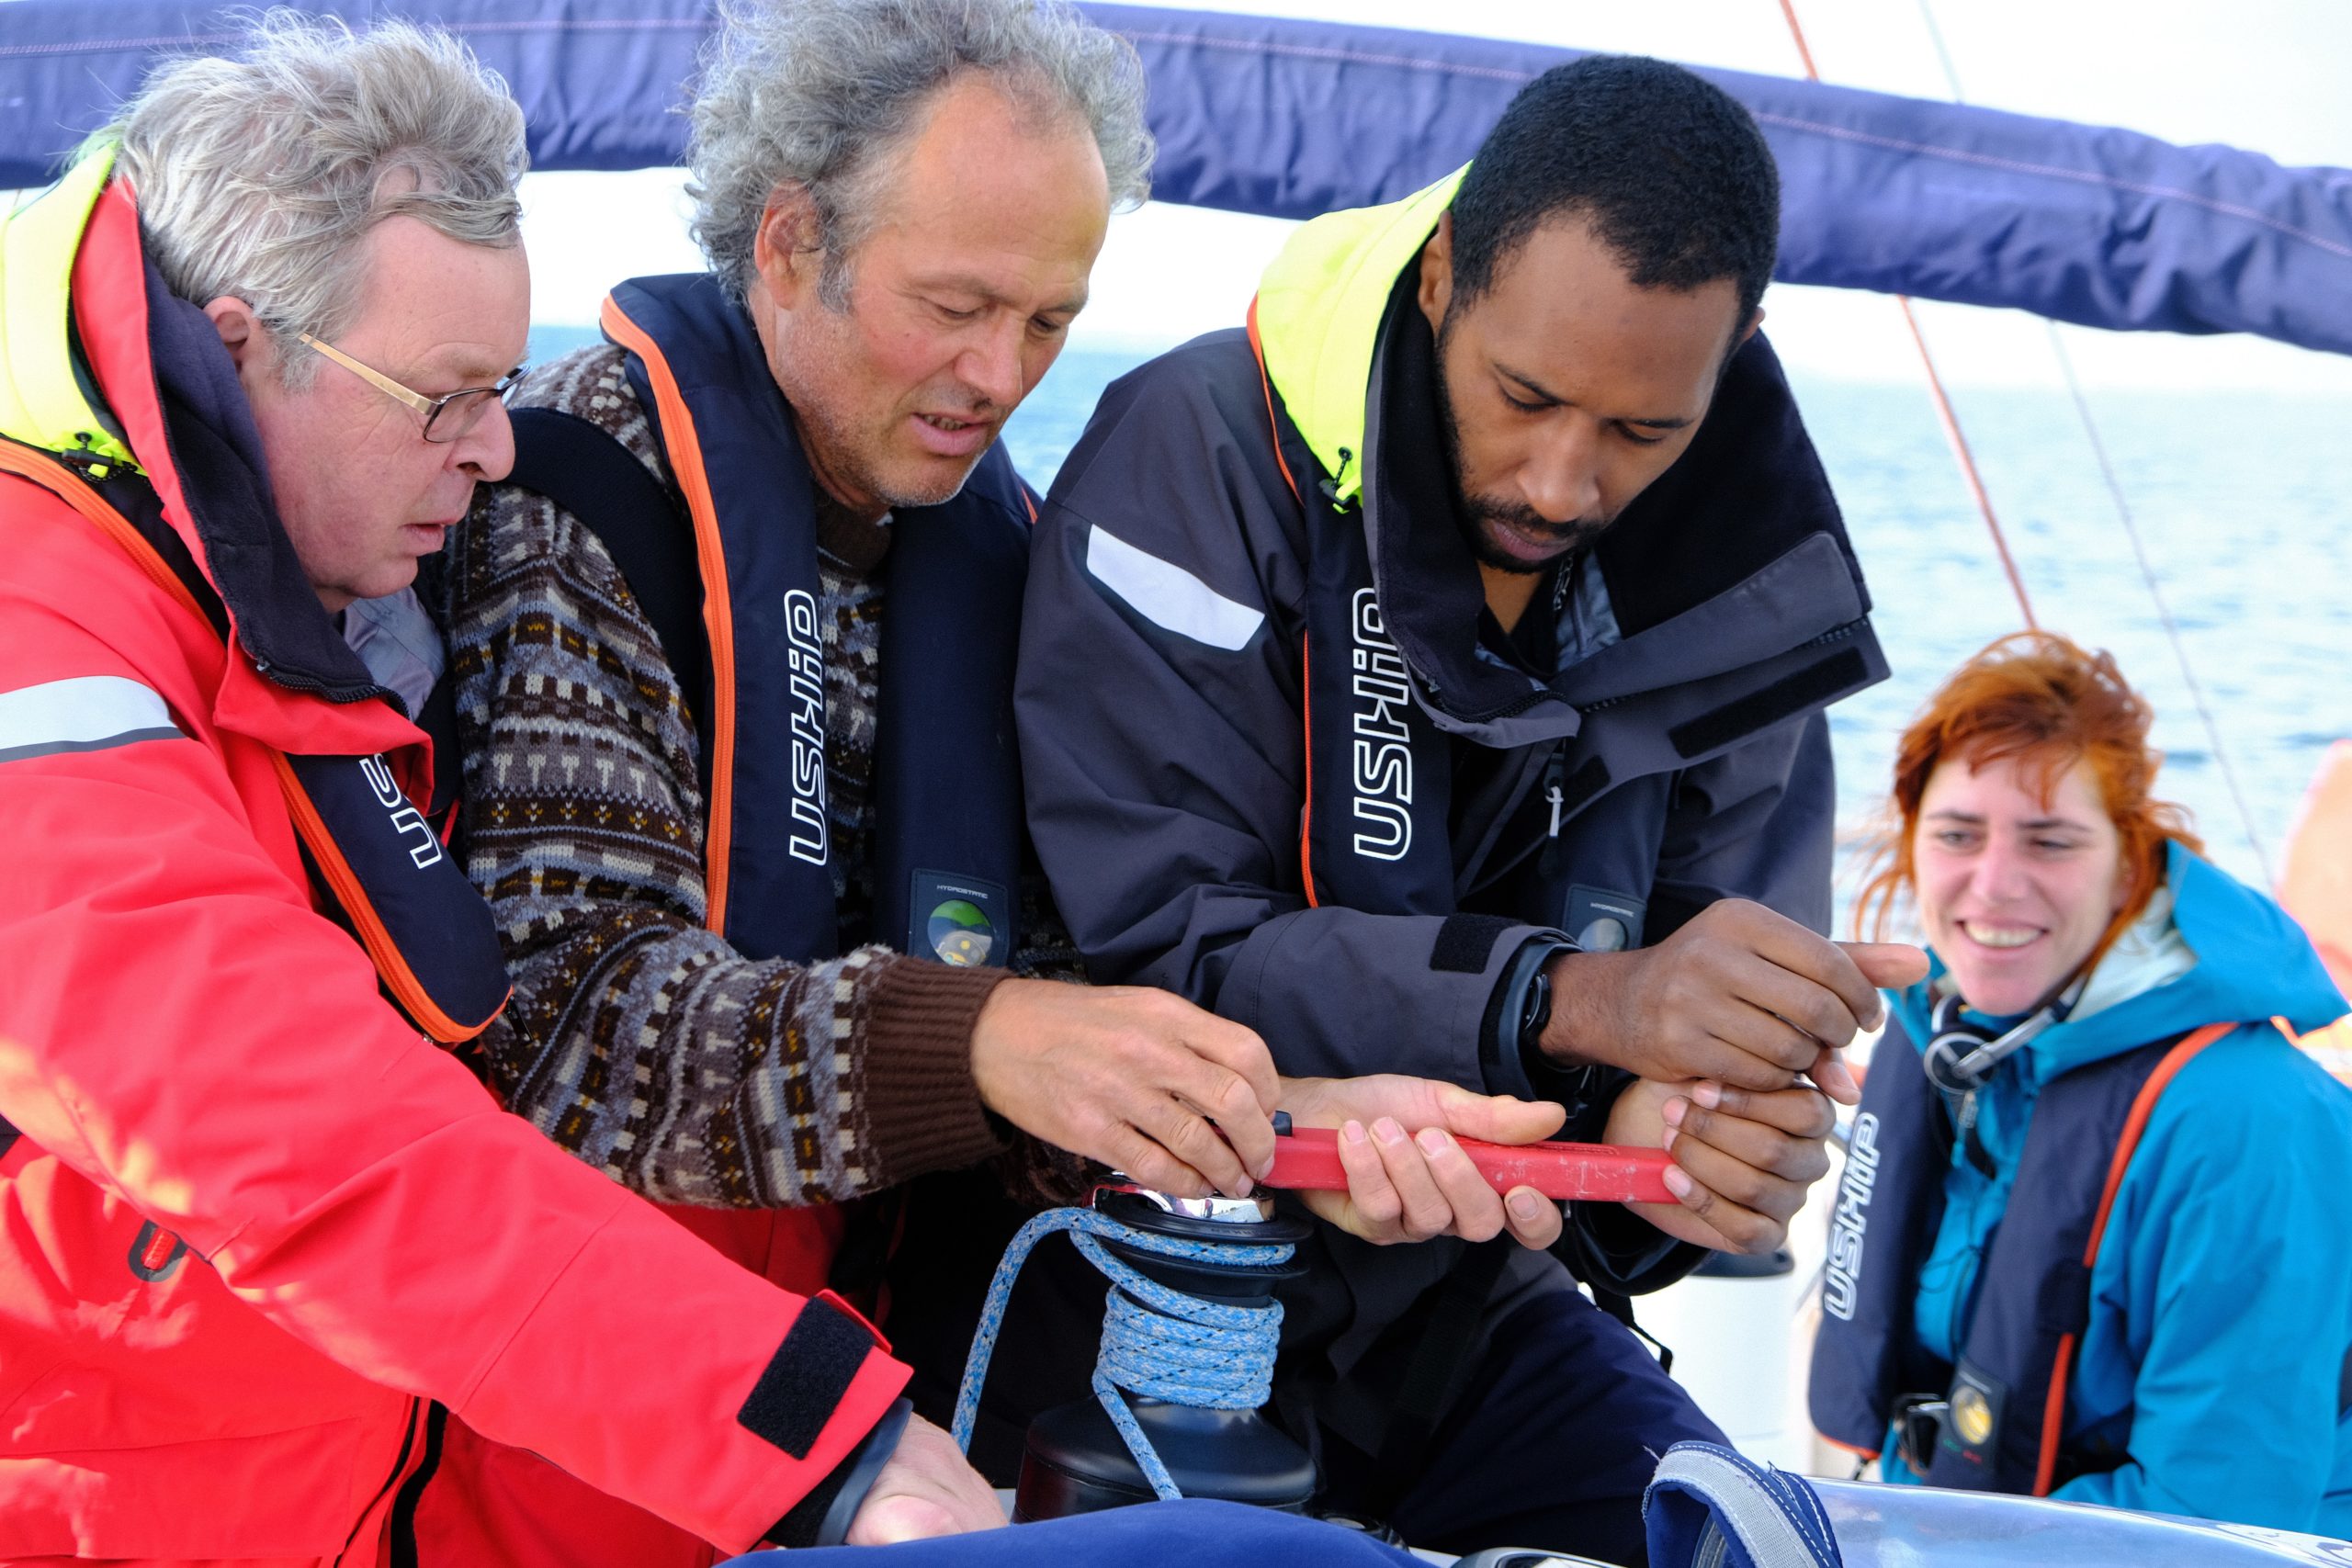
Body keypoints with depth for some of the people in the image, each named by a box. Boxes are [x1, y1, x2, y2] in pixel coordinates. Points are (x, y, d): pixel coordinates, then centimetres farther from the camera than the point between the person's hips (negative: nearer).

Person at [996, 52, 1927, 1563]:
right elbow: (1153, 944, -24)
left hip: (1442, 1286, 4)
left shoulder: (1737, 601, -3)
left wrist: (1681, 1147, -27)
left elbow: (1739, 1034, -2)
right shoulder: (1203, 453, -18)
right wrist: (1569, 998, -34)